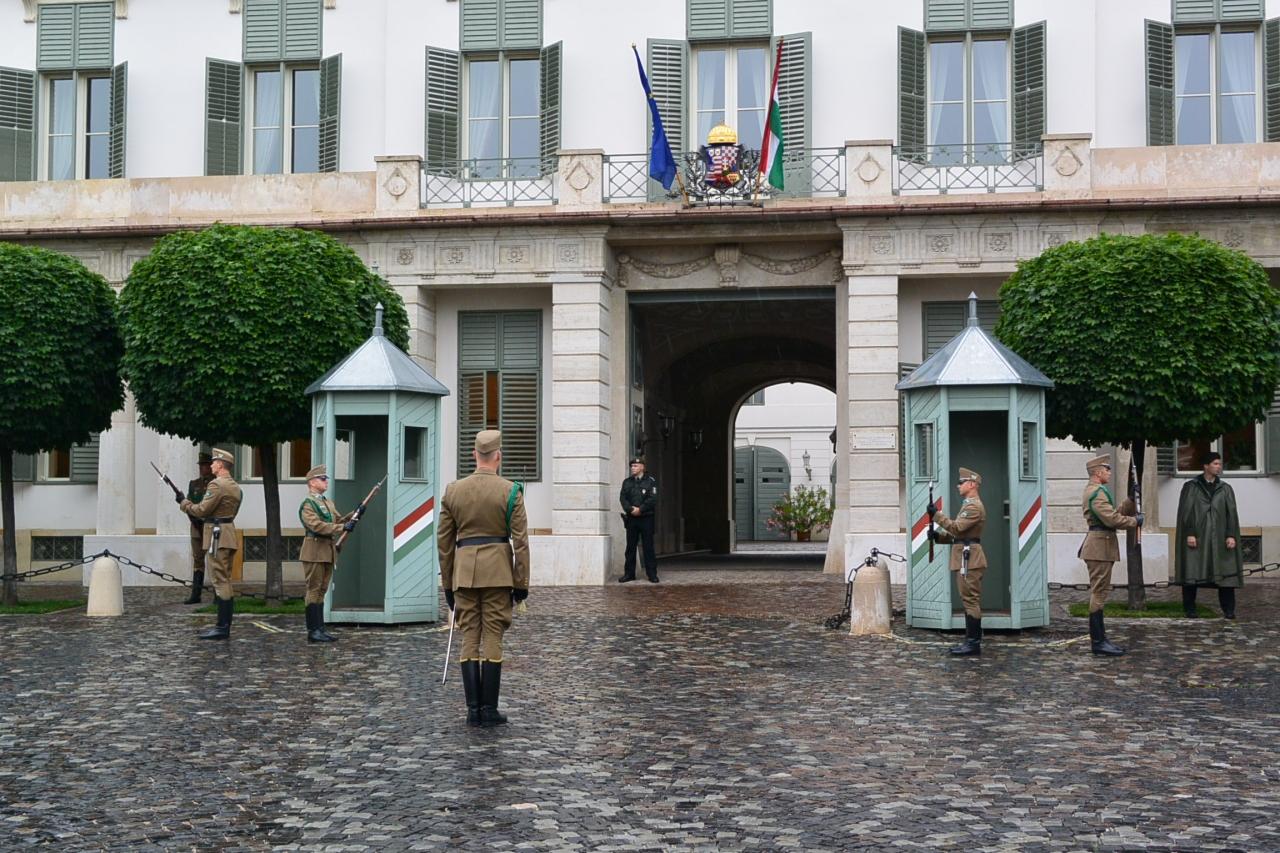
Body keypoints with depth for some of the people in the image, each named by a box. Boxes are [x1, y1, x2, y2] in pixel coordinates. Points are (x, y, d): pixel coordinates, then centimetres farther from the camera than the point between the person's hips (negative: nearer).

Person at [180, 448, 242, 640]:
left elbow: (202, 510, -15)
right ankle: (224, 626, 16)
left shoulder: (217, 484, -14)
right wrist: (192, 505, 17)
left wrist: (185, 505, 3)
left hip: (218, 536, -10)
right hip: (230, 534, 10)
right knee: (226, 581, 12)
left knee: (221, 581, -9)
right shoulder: (235, 487, 16)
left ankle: (222, 628, -8)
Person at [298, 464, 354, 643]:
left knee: (321, 591, 10)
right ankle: (313, 631, -3)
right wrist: (343, 527, -24)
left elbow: (338, 521, 18)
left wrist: (353, 516, 1)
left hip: (328, 552, 8)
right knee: (314, 590, -5)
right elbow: (317, 526, -21)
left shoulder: (328, 503, 19)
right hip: (314, 551, -8)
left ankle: (320, 629, 13)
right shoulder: (307, 504, -9)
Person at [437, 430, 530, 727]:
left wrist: (447, 583, 15)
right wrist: (521, 583, 0)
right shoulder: (510, 491, -5)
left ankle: (473, 709, 7)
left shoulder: (453, 491, 5)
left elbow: (444, 541, 8)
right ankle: (489, 710, 2)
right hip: (498, 573, -2)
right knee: (492, 638, 1)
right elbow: (520, 541, -6)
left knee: (469, 639, 7)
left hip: (464, 573, 3)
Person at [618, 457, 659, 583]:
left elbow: (653, 499, -9)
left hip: (646, 518, -3)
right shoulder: (627, 482, 11)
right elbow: (622, 497, 1)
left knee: (648, 546, -2)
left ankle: (652, 574, 2)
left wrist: (640, 509, -16)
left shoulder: (651, 481, 1)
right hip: (631, 518, 3)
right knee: (630, 547, 6)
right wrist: (631, 509, -15)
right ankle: (629, 573, 11)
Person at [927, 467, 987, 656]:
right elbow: (958, 533, 21)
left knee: (970, 600, -9)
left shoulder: (974, 507, -14)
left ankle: (973, 644, -7)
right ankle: (972, 641, 15)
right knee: (971, 601, 12)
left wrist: (937, 514, -18)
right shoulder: (969, 505, 20)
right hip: (967, 559, 11)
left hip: (969, 559, -11)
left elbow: (957, 527, -23)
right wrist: (938, 535, 7)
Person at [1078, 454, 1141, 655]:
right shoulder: (1097, 492, -15)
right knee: (1099, 594, -8)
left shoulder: (1094, 491, 18)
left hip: (1099, 545, 11)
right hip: (1100, 546, -11)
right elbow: (1112, 519, -23)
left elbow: (1114, 513, 19)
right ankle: (1098, 642, -5)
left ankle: (1100, 639, 18)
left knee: (1098, 594, 13)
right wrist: (1135, 521, -8)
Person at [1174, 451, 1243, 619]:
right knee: (1192, 573, -1)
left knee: (1225, 573, -3)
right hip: (1196, 536, -2)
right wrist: (1189, 534, -11)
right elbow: (1185, 512, -2)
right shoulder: (1191, 487, 3)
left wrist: (1231, 535, -5)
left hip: (1219, 538, 2)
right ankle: (1189, 609, 8)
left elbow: (1231, 514, 6)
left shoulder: (1225, 489, 11)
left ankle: (1229, 610, 2)